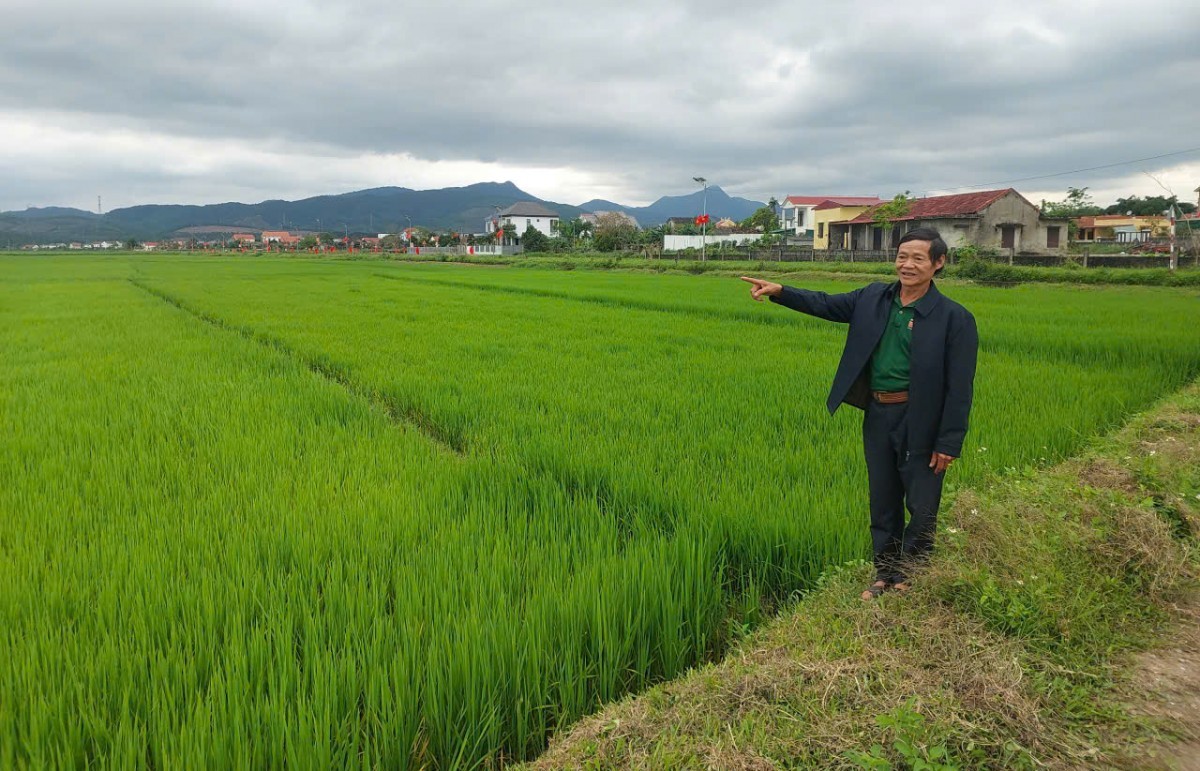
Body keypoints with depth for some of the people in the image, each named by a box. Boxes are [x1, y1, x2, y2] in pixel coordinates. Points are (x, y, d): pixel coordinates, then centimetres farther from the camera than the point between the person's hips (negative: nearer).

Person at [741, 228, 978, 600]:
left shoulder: (955, 317, -11)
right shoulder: (873, 298, 4)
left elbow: (960, 387, -12)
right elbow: (825, 304, 9)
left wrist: (949, 443, -14)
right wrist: (778, 291, -5)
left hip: (920, 421, -5)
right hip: (878, 416, 5)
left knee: (921, 507, 8)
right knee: (882, 502, 17)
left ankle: (908, 577, 28)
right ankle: (885, 574, 32)